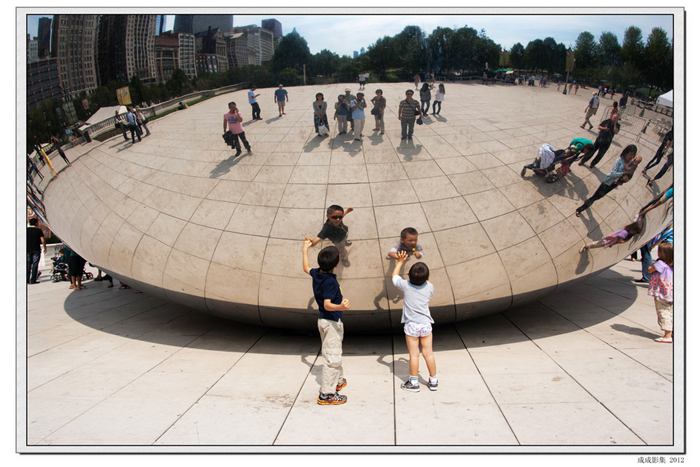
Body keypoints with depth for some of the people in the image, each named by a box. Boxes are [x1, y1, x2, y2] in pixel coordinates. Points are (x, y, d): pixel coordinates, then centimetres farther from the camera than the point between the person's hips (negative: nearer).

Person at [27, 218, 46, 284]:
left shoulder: (26, 230, 4)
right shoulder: (38, 230, -5)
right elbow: (43, 240, -7)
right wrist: (44, 248, 6)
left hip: (27, 249, 3)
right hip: (36, 250, -3)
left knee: (28, 265, 10)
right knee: (35, 265, -1)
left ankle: (27, 280, 9)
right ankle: (33, 280, -4)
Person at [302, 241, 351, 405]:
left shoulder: (316, 273, -1)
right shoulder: (330, 281, -26)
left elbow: (306, 268, 21)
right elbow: (327, 305, -32)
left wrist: (305, 250, 32)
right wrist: (340, 307, -51)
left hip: (323, 320, 9)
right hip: (332, 322, -9)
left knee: (331, 353, 25)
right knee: (332, 358, -6)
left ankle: (338, 380, 43)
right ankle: (326, 394, -4)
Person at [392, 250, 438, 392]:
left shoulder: (406, 285, -9)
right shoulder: (430, 287, -4)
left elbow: (394, 276, 11)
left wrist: (400, 262, 20)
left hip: (411, 325, -2)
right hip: (426, 324, 2)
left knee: (414, 354, 3)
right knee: (428, 353, 9)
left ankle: (413, 383, 11)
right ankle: (433, 381, 19)